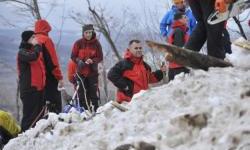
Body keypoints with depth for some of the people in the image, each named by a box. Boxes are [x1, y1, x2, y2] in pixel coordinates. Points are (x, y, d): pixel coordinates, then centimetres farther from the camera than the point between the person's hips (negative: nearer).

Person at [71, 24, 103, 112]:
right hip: (81, 72, 1)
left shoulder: (96, 44, -2)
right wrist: (79, 61, -16)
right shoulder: (78, 43, -2)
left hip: (93, 72, -1)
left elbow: (100, 57, 1)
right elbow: (73, 56, 3)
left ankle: (95, 111, 1)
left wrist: (92, 61, -18)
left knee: (93, 92, -3)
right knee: (82, 93, 4)